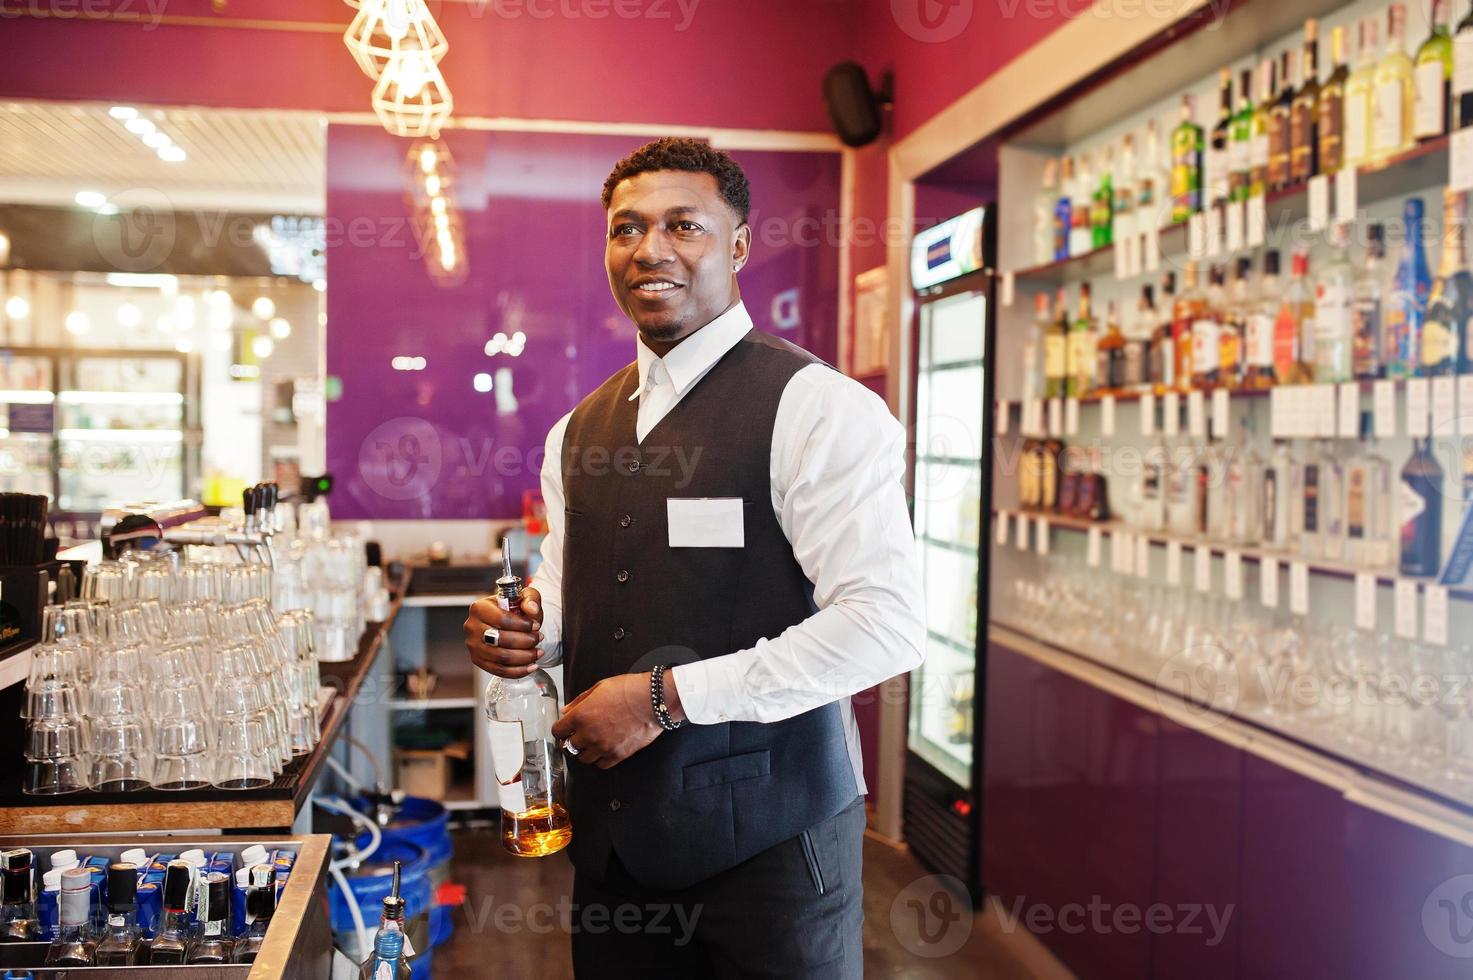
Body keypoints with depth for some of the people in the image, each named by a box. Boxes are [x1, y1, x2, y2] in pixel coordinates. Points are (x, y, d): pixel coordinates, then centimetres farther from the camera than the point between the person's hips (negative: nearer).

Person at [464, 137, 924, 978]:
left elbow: (888, 622, -20)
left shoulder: (815, 406, -13)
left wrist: (669, 695, -20)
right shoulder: (579, 431, 9)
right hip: (612, 830, 6)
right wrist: (525, 628, -3)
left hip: (764, 835, -5)